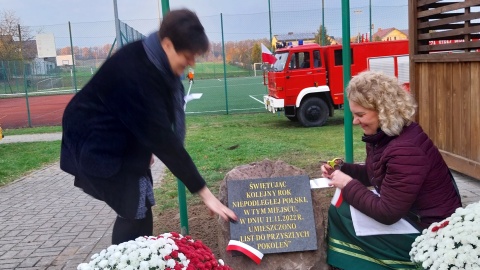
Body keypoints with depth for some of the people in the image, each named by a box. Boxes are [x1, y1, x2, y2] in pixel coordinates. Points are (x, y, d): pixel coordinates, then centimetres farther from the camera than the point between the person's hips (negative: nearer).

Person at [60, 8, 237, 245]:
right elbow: (163, 138, -34)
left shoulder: (153, 61, -6)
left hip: (121, 141, 9)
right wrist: (204, 193, -30)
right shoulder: (136, 73, -33)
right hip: (96, 146, -9)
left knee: (135, 211, 11)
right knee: (137, 215, -9)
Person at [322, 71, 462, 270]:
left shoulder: (405, 150, -29)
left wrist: (348, 185, -19)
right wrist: (341, 169, -1)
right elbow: (373, 175, 15)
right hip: (410, 216, 10)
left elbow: (387, 213, -26)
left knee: (341, 213, -13)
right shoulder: (383, 135, 0)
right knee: (341, 204, 4)